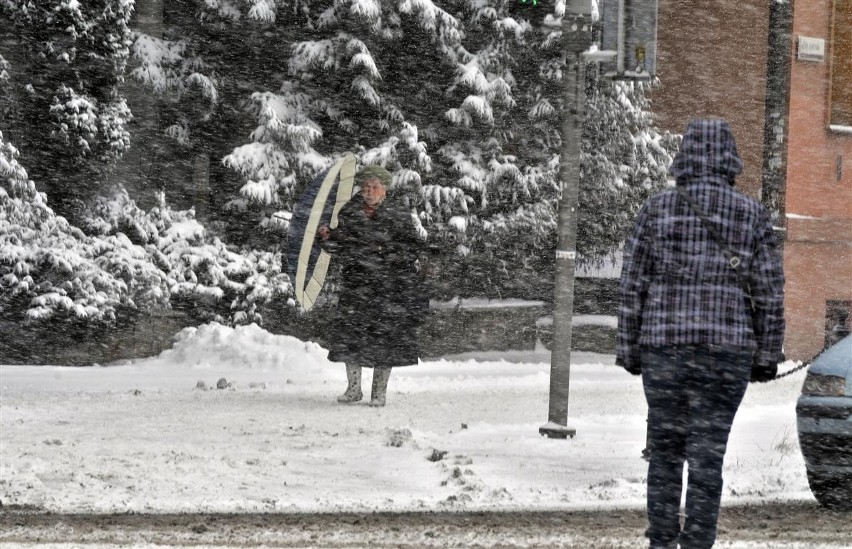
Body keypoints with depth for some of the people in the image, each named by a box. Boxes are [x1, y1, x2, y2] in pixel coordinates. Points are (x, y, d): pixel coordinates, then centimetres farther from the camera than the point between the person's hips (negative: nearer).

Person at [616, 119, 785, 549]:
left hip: (664, 347, 1)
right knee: (706, 456, 3)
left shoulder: (657, 209, -1)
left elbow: (632, 285, -1)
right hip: (726, 352, -1)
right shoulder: (752, 215, 0)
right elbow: (770, 294, -2)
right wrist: (767, 358, 6)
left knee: (665, 449, 14)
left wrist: (628, 348, 6)